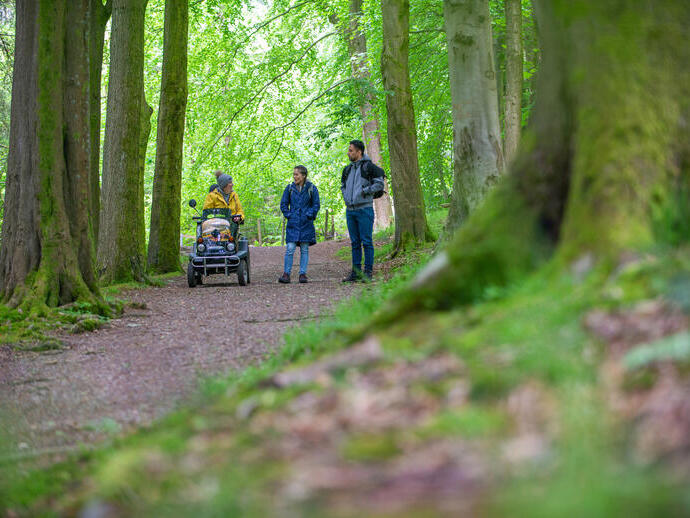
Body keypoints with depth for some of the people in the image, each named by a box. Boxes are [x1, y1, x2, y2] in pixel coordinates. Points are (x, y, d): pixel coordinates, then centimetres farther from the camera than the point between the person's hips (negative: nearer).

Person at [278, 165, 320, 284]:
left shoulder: (311, 188, 1)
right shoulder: (289, 188, 5)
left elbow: (316, 205, 5)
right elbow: (283, 204, 11)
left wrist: (309, 215, -7)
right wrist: (288, 215, -1)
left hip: (306, 224, 0)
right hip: (293, 224, 0)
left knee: (304, 249, 3)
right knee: (290, 249, -7)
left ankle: (303, 274, 7)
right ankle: (286, 274, -5)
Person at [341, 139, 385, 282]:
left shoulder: (369, 166, -5)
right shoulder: (348, 169, 15)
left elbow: (379, 184, -8)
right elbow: (343, 185, 30)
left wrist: (364, 191, -12)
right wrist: (346, 196, 11)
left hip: (364, 209, -7)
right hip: (350, 210, 7)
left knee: (366, 242, -5)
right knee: (355, 243, 9)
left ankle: (368, 272, -2)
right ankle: (356, 272, 12)